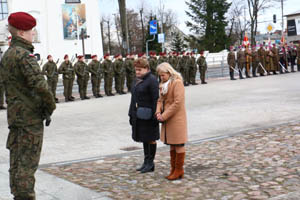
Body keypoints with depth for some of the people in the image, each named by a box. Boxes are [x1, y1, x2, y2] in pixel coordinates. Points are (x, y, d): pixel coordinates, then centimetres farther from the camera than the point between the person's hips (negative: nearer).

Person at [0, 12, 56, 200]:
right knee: (27, 163, -3)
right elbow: (40, 84, -26)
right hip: (30, 116, -9)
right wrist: (50, 107, -11)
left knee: (17, 161, 14)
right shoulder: (24, 55, -17)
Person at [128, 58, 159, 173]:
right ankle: (146, 162, 24)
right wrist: (131, 114, 15)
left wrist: (155, 115, -20)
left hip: (147, 115, -8)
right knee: (144, 138, 14)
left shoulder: (152, 80, -13)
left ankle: (150, 163, 12)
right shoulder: (137, 80, 13)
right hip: (138, 115, 8)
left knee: (150, 139, 2)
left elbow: (155, 99, -17)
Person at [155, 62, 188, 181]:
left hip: (176, 118, -9)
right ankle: (174, 169, 24)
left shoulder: (177, 83, -14)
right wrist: (158, 112, -4)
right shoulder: (163, 84, 14)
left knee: (178, 145, 0)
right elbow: (160, 100, 15)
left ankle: (179, 170, 8)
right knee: (171, 145, 15)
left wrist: (164, 116, -18)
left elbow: (177, 103, -20)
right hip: (167, 119, 9)